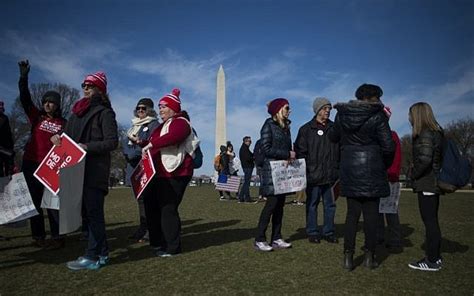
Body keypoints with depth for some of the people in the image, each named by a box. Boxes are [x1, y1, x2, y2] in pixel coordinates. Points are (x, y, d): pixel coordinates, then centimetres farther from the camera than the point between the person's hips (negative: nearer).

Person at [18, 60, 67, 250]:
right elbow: (25, 99, -5)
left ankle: (57, 237, 3)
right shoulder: (37, 117, 7)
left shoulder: (63, 123, 3)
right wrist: (24, 77, -16)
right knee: (34, 201, 7)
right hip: (31, 164, 3)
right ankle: (38, 237, 17)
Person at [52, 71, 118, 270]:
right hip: (77, 168, 8)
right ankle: (101, 253, 21)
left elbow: (112, 142, -12)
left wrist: (87, 147, -20)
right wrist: (57, 137, 0)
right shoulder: (78, 111, 19)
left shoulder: (104, 112, -4)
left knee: (93, 211, -4)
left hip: (95, 170, -8)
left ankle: (93, 257, 3)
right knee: (87, 211, 11)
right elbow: (68, 134, 21)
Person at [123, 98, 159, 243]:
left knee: (145, 199, -9)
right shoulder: (134, 126, 23)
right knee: (140, 199, 9)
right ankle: (143, 229, 15)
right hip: (134, 168, 7)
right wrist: (135, 153, -6)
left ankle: (145, 230, -5)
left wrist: (134, 150, -8)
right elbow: (126, 146, 14)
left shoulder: (154, 125, 1)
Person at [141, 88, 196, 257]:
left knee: (168, 209, -7)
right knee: (152, 205, 15)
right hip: (160, 173, 11)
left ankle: (172, 247, 8)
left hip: (174, 174, -11)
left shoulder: (180, 122, -8)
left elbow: (173, 136, -31)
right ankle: (158, 243, 29)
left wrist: (151, 145, -29)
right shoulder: (163, 126, 24)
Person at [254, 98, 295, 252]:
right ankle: (259, 240, -1)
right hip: (271, 170, -7)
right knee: (272, 203, -9)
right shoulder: (269, 125, -5)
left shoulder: (286, 127, 17)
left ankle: (276, 238, 12)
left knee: (280, 204, 6)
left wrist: (291, 156, 1)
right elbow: (266, 149, -14)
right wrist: (287, 155, -12)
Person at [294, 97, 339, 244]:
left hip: (331, 175, 4)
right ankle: (312, 232, 18)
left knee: (330, 205, 10)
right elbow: (300, 151, -3)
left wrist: (338, 169, 3)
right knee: (312, 204, 7)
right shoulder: (306, 129, 0)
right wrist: (304, 171, -10)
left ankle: (328, 232, 23)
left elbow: (340, 150, 12)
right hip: (313, 175, -3)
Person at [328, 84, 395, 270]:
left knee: (352, 214, 10)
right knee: (371, 214, 7)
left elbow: (332, 137, 17)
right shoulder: (377, 116, -8)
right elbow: (388, 146, -9)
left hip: (349, 170, 4)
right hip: (371, 170, -3)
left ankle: (348, 257, 10)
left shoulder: (342, 115, 4)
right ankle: (369, 257, 13)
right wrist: (385, 166, 7)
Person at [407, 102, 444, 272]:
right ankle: (435, 256, 24)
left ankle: (432, 261, 4)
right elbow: (436, 158, 17)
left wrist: (413, 174, -10)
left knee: (429, 221, -3)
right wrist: (416, 174, 14)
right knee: (432, 220, 15)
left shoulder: (425, 134, -15)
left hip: (426, 184, -9)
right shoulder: (436, 132, 14)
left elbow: (424, 159, -25)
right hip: (434, 182, 9)